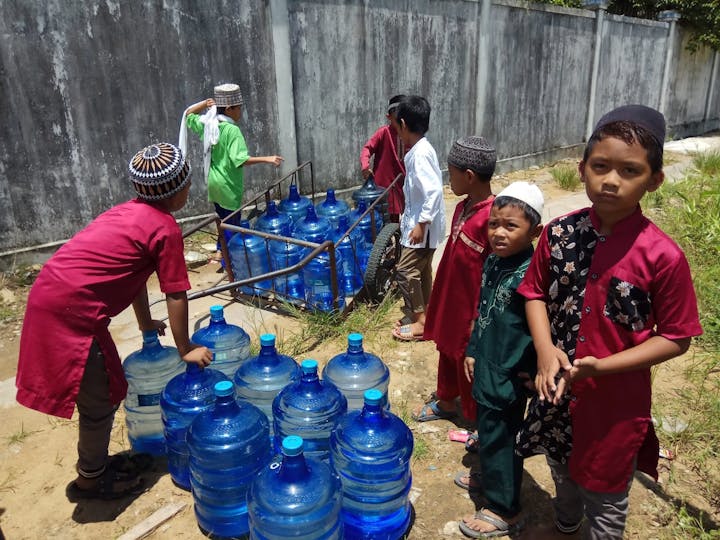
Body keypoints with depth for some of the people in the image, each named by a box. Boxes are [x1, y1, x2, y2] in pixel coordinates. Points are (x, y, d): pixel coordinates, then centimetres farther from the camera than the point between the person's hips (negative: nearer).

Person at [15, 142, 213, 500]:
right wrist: (185, 349, 3)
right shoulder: (166, 228, -12)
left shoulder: (131, 211, 15)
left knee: (106, 388, 20)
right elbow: (176, 296, -9)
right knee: (100, 400, 7)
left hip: (51, 295, 9)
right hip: (70, 310, -9)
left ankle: (97, 460, 38)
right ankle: (91, 479, 27)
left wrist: (146, 323, 32)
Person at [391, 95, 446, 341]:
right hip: (421, 222, 10)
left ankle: (420, 322, 5)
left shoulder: (420, 153, -22)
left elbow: (434, 191, -28)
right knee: (421, 269, 18)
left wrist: (421, 224, -25)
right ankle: (425, 313, 32)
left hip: (422, 225, -10)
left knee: (406, 270, -5)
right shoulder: (420, 149, 8)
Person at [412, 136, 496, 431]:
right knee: (447, 351, 25)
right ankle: (446, 402, 48)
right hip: (450, 302, 8)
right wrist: (439, 302, 16)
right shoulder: (463, 208, 1)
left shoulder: (492, 217, -26)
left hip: (471, 310, -8)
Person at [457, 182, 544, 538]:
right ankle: (492, 478, 48)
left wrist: (530, 370, -18)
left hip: (509, 375, -8)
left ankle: (503, 511, 27)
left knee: (498, 438, 8)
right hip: (486, 365, 8)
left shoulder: (530, 274, -25)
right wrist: (472, 351, 14)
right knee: (489, 431, 24)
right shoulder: (493, 261, 2)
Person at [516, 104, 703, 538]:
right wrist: (546, 350, -16)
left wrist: (601, 366, -23)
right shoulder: (559, 234, -11)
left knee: (605, 498, 20)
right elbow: (536, 293, 0)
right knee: (562, 470, 31)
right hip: (557, 389, 4)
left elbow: (676, 338, -14)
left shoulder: (663, 256, -22)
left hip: (618, 400, -4)